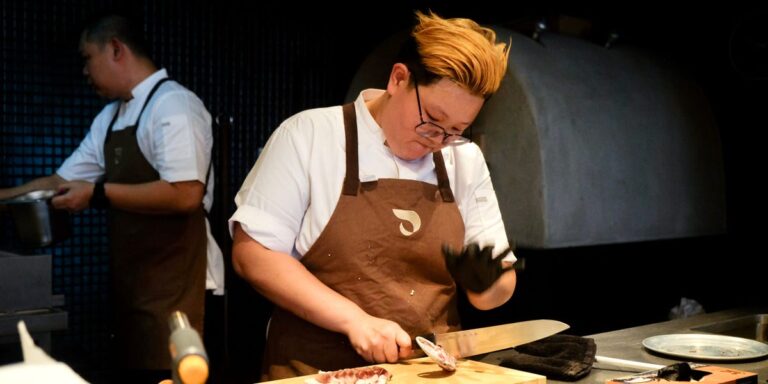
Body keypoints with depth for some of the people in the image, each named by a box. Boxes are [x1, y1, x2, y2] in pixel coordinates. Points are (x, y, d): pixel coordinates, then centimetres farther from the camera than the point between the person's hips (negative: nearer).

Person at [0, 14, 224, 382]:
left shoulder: (172, 106, -13)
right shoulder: (109, 117, 14)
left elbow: (185, 195, -23)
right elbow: (62, 181, 18)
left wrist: (98, 193, -17)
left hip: (175, 286, -8)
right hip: (133, 284, 8)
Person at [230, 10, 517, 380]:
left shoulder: (467, 161, 6)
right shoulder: (309, 135, -5)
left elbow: (501, 284, 10)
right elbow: (251, 253, -8)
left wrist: (484, 283, -11)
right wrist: (354, 319, -15)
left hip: (430, 369, 4)